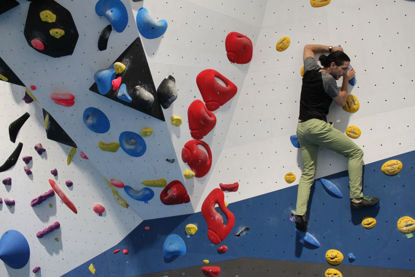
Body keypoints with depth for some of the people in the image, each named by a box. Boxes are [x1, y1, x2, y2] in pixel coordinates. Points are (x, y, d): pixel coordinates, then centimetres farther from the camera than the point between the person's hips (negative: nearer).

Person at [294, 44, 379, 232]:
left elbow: (308, 47, 32)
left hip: (301, 128, 8)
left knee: (307, 174, 7)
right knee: (356, 152, 1)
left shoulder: (310, 70, 13)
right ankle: (356, 198, -5)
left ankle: (300, 213, -5)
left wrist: (330, 49, 30)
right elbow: (341, 102, 6)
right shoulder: (328, 79, -8)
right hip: (317, 125, -8)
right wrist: (346, 80, 15)